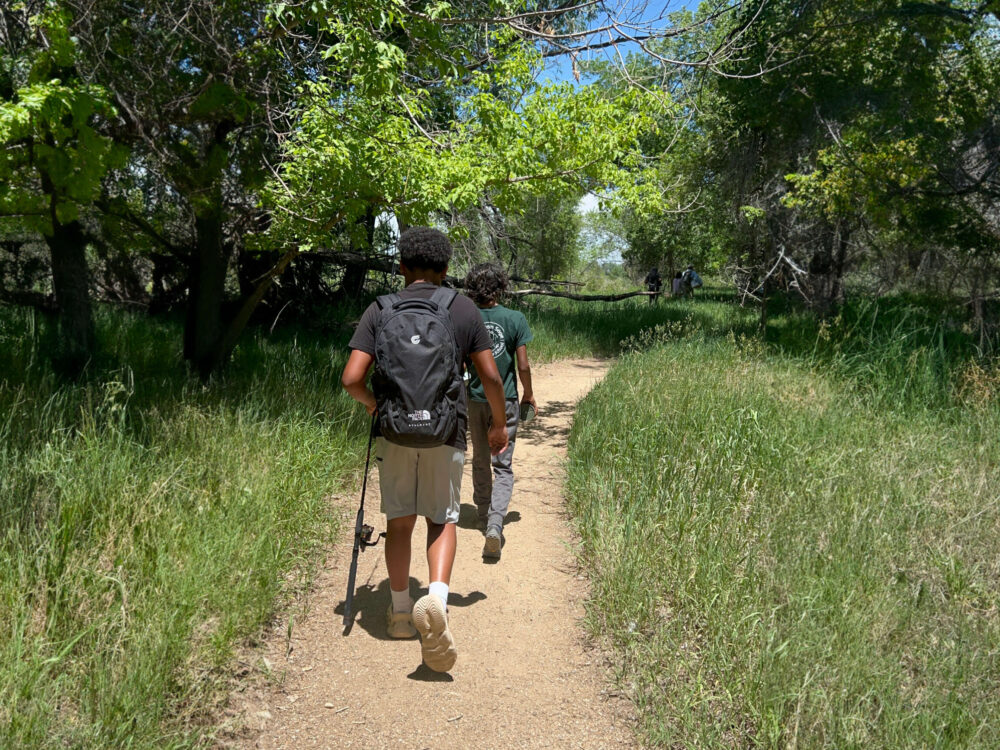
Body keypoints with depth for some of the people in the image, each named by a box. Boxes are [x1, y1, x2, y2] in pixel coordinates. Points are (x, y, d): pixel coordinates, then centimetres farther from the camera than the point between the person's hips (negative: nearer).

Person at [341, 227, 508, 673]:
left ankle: (401, 612, 25)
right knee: (443, 519, 12)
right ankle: (436, 597, -12)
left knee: (399, 521, 15)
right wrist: (499, 425, 15)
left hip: (394, 431, 1)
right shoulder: (463, 309, 1)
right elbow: (491, 376, 0)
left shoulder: (379, 311, 1)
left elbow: (351, 378, -6)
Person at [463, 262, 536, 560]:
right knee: (502, 466, 3)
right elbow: (523, 364, -6)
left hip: (475, 399, 2)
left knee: (480, 462, 19)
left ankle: (484, 516, 34)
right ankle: (495, 523, -14)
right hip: (506, 401, -2)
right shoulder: (515, 319, -9)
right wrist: (529, 394, 10)